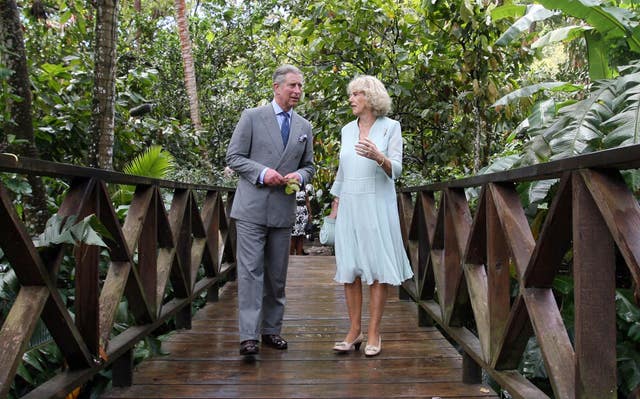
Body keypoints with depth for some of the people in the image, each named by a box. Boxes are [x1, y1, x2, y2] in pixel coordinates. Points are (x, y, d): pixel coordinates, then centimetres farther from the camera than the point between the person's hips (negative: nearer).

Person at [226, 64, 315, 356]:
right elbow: (233, 157, -1)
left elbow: (309, 166, 18)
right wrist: (262, 172, -16)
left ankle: (271, 330, 20)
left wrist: (299, 176, -5)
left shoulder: (304, 127, 13)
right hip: (252, 208, -4)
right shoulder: (252, 117, 1)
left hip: (283, 210, 4)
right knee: (251, 271, -7)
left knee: (277, 275, 9)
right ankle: (248, 335, -3)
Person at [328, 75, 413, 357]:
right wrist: (334, 208, 15)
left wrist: (379, 157, -27)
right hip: (349, 205, 4)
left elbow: (396, 170, -7)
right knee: (349, 268, 2)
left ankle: (374, 333, 6)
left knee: (377, 268, -2)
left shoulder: (390, 127, 0)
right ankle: (354, 331, 11)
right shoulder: (347, 130, 13)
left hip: (377, 205, -4)